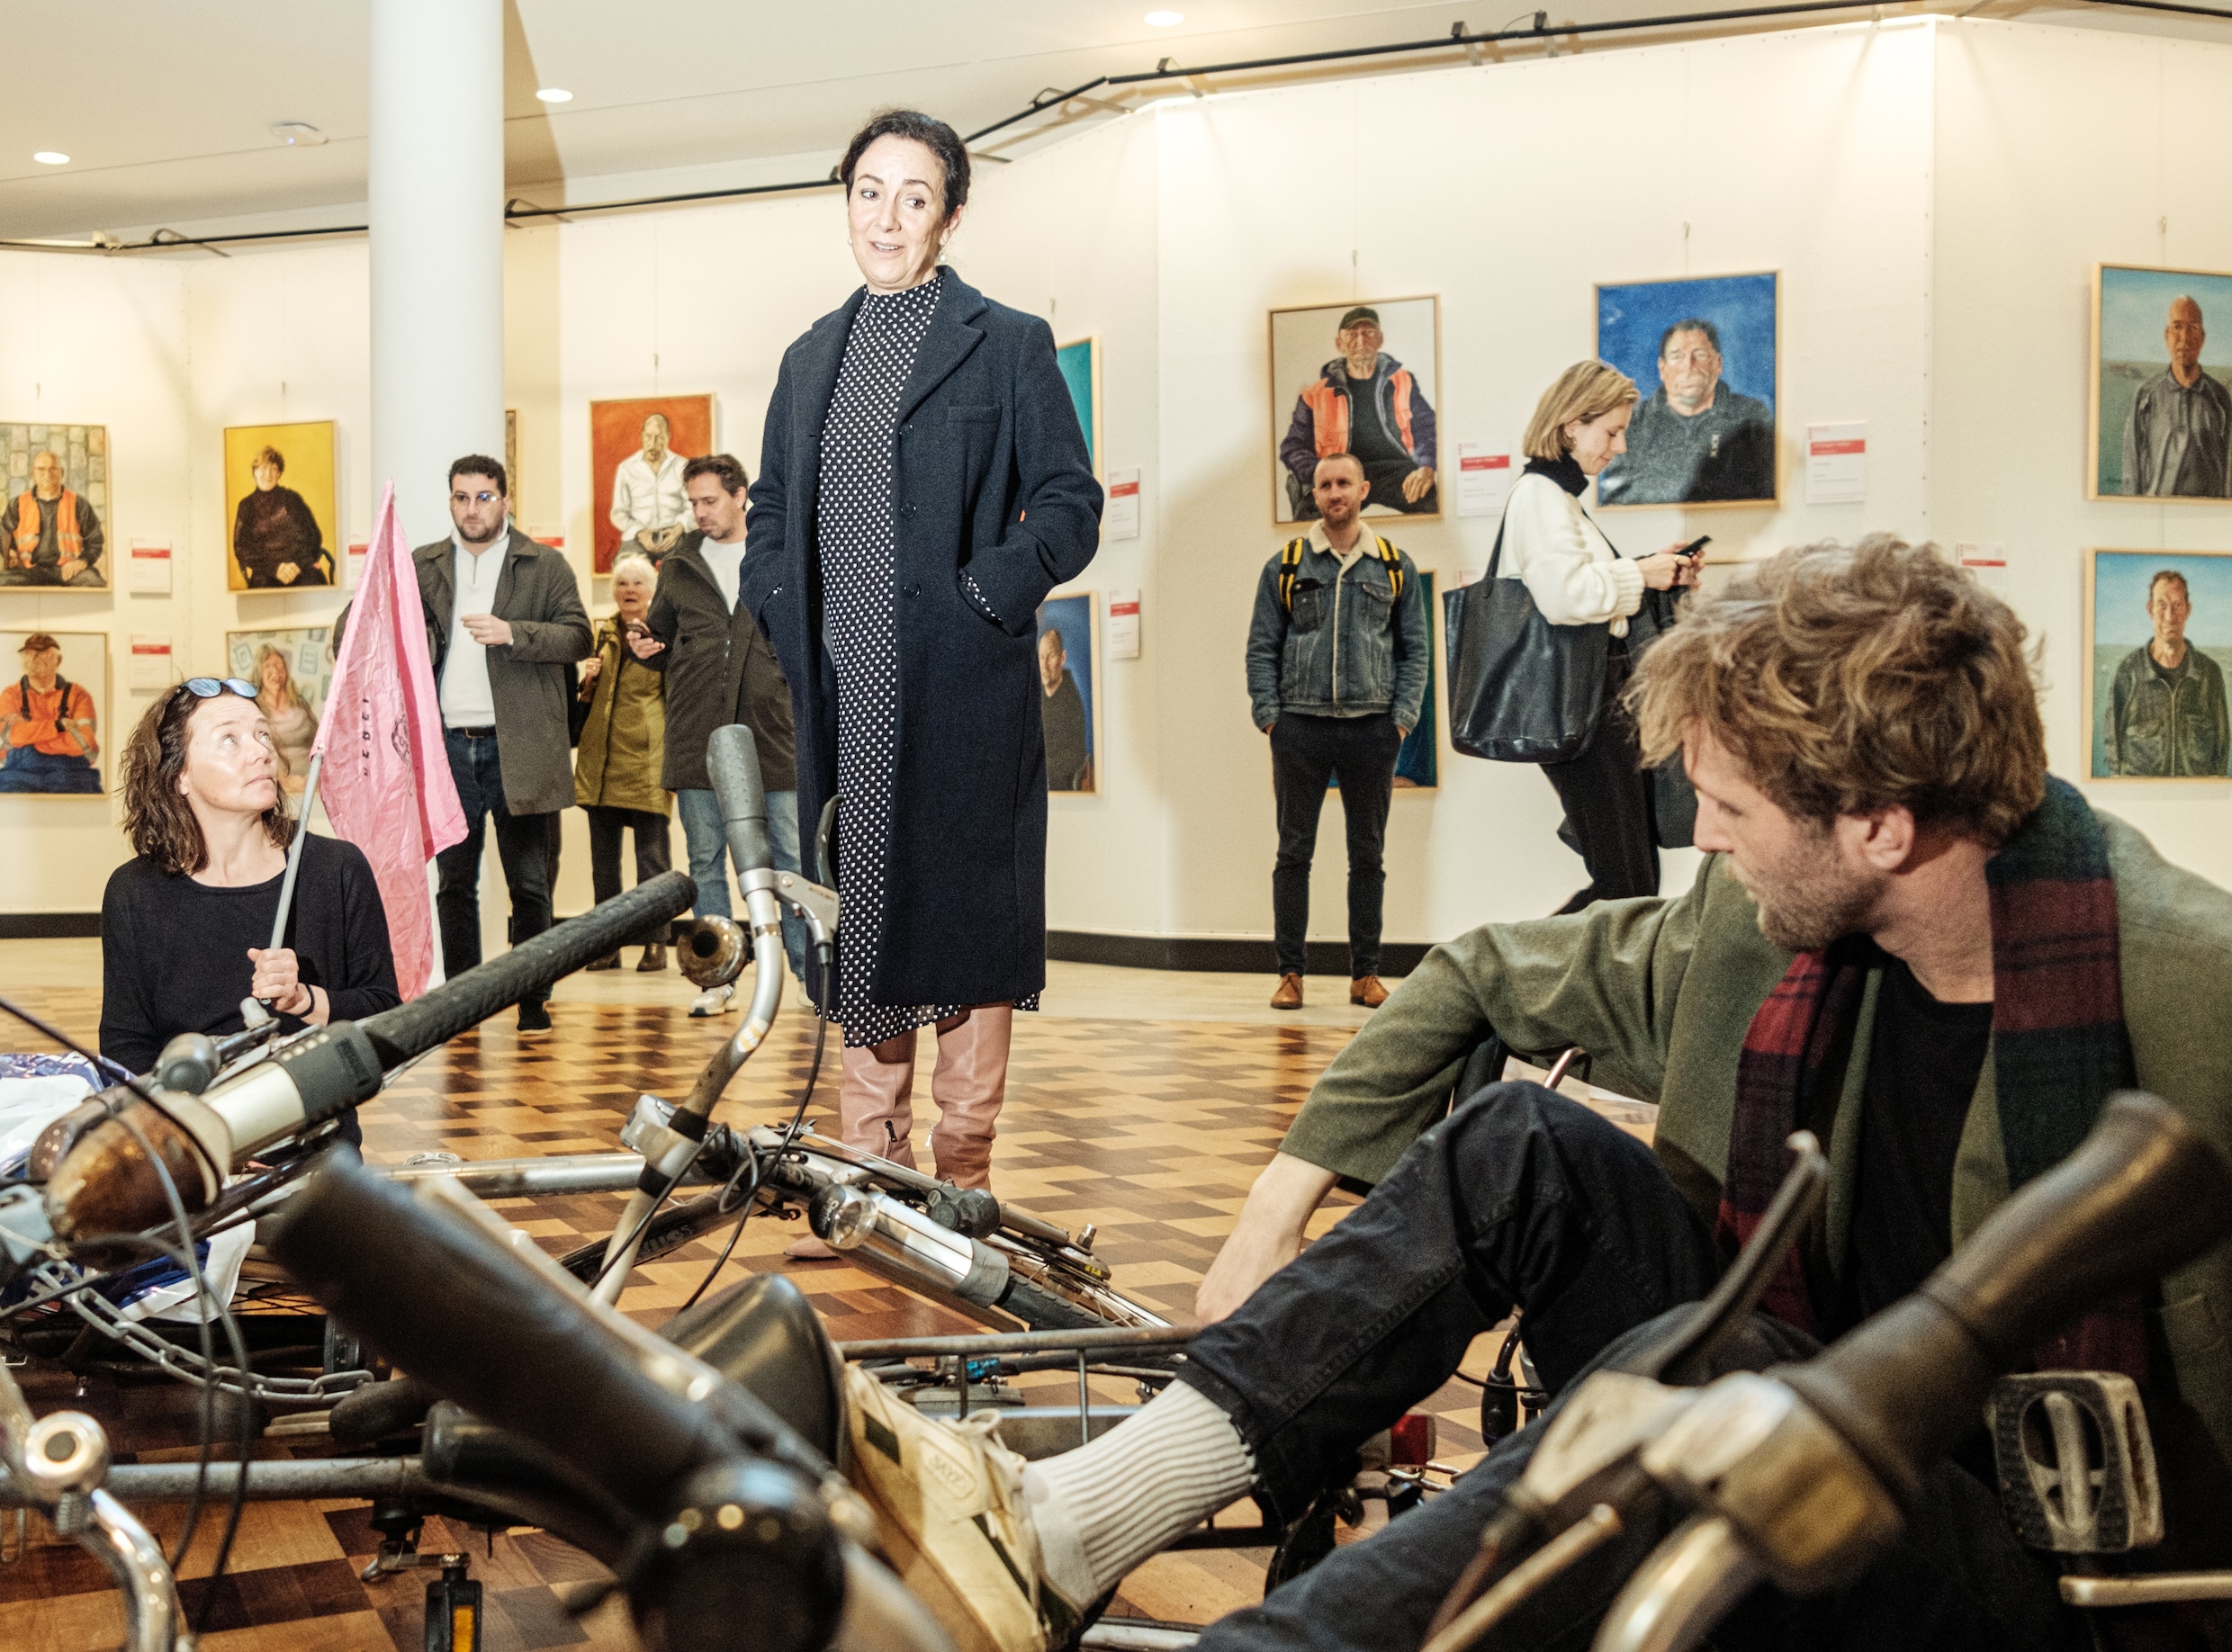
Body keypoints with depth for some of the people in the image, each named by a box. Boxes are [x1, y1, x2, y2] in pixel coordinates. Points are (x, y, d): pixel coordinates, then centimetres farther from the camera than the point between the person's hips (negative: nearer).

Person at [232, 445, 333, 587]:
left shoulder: (292, 498, 17)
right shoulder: (247, 505, 16)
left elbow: (314, 535, 11)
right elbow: (241, 549, 10)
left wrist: (298, 564, -7)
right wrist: (275, 568, -6)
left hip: (302, 569, 0)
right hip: (266, 573, 0)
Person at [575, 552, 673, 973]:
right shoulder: (599, 633, 15)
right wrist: (587, 680, 3)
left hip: (646, 759, -4)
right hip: (600, 758, 4)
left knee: (651, 855, -5)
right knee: (603, 857, 6)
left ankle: (654, 943, 1)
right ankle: (608, 944, 12)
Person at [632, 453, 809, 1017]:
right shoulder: (678, 567, 12)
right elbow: (662, 644, 18)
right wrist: (644, 649, -3)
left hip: (770, 736, -2)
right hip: (695, 738, 2)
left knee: (787, 858, 2)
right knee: (705, 862, 6)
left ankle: (809, 968, 11)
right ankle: (717, 978, 13)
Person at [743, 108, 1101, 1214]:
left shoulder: (1008, 345, 2)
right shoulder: (812, 357, 17)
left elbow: (1069, 506, -3)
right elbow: (770, 511, 23)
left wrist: (986, 594, -15)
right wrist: (780, 614, 7)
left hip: (960, 691, -5)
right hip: (844, 697, 5)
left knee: (964, 916, -1)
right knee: (857, 919, 8)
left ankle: (963, 1187, 9)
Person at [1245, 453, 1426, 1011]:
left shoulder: (1396, 568, 9)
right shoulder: (1284, 566, 7)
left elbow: (1414, 651, 8)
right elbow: (1261, 648, 5)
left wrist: (1402, 719, -2)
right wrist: (1270, 717, -4)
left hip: (1371, 727, 1)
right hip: (1300, 725, -1)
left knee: (1368, 856, 6)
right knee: (1294, 853, 1)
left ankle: (1365, 974, 13)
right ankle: (1291, 972, 8)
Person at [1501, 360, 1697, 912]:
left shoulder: (1559, 493, 20)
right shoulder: (1540, 494, -13)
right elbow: (1565, 595, -28)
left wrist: (1656, 574, 14)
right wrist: (1639, 574, -14)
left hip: (1601, 698, 11)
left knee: (1637, 880, 12)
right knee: (1626, 887, -9)